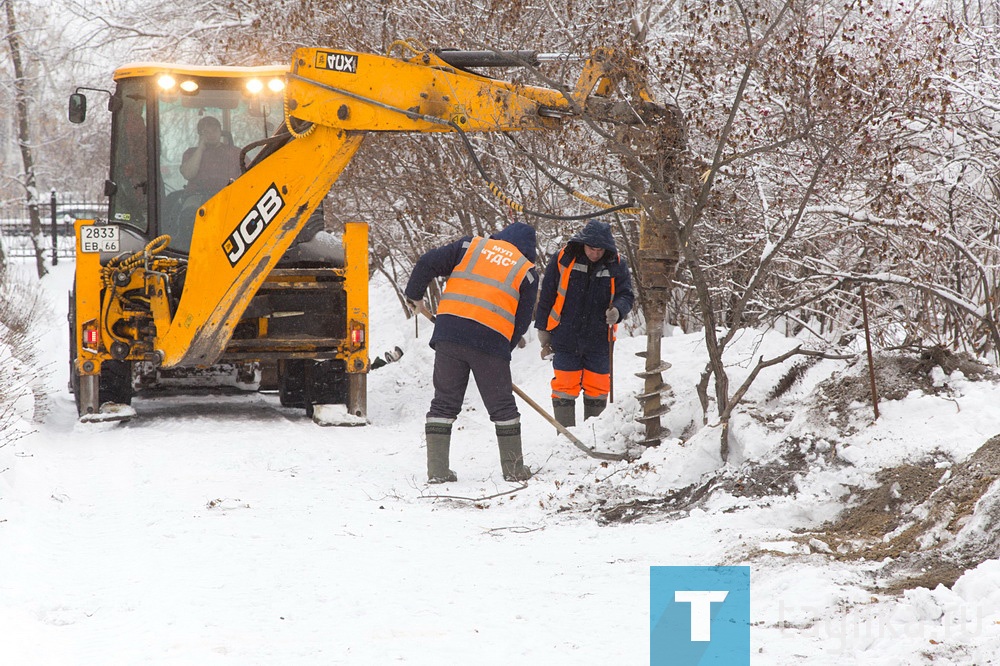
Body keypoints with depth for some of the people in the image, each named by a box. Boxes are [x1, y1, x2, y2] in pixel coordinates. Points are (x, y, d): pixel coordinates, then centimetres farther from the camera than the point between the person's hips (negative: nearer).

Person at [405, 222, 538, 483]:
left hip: (449, 332, 2)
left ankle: (437, 469, 7)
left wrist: (414, 294, 24)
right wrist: (504, 350, 20)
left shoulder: (471, 246, 15)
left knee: (444, 402, 10)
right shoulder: (526, 272, 12)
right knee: (502, 406, 11)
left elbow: (428, 263, 9)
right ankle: (514, 468, 15)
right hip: (491, 340, -2)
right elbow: (522, 322, 10)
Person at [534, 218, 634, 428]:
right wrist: (543, 331, 4)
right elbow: (546, 297, 2)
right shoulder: (562, 260, -6)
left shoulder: (617, 265, -3)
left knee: (597, 389, 6)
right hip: (565, 339, -1)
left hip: (599, 341, 1)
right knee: (564, 387, -1)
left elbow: (626, 295, 0)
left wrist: (617, 310, -24)